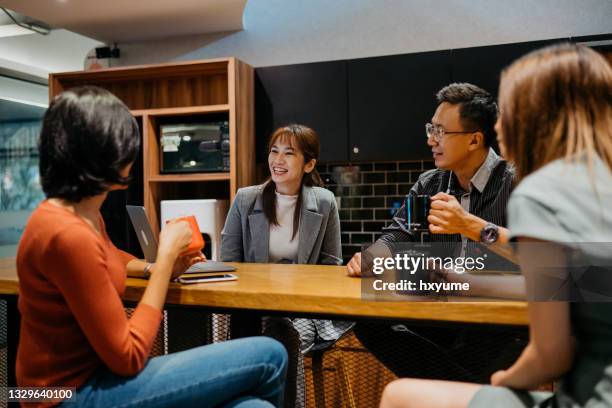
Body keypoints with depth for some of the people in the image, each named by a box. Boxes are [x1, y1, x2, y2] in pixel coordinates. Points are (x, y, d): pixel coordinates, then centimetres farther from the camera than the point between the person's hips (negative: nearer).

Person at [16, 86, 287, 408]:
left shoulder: (86, 214, 6)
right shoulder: (68, 234, -26)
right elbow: (128, 356, -20)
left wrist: (160, 268, 10)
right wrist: (167, 255, -15)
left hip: (93, 370, 9)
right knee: (268, 357, -10)